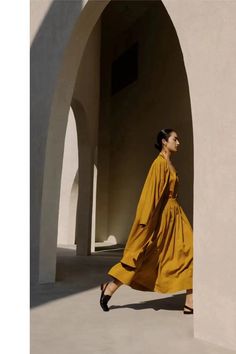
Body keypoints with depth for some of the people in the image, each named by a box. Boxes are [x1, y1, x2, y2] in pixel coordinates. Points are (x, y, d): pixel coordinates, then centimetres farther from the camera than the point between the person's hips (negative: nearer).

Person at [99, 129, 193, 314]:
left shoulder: (170, 164, 15)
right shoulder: (160, 162, -12)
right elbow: (151, 191, -18)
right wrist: (147, 221, -22)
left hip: (174, 215, 9)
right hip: (162, 215, -9)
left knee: (187, 252, 3)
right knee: (143, 255, -3)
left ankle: (191, 302, 6)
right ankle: (110, 288, 11)